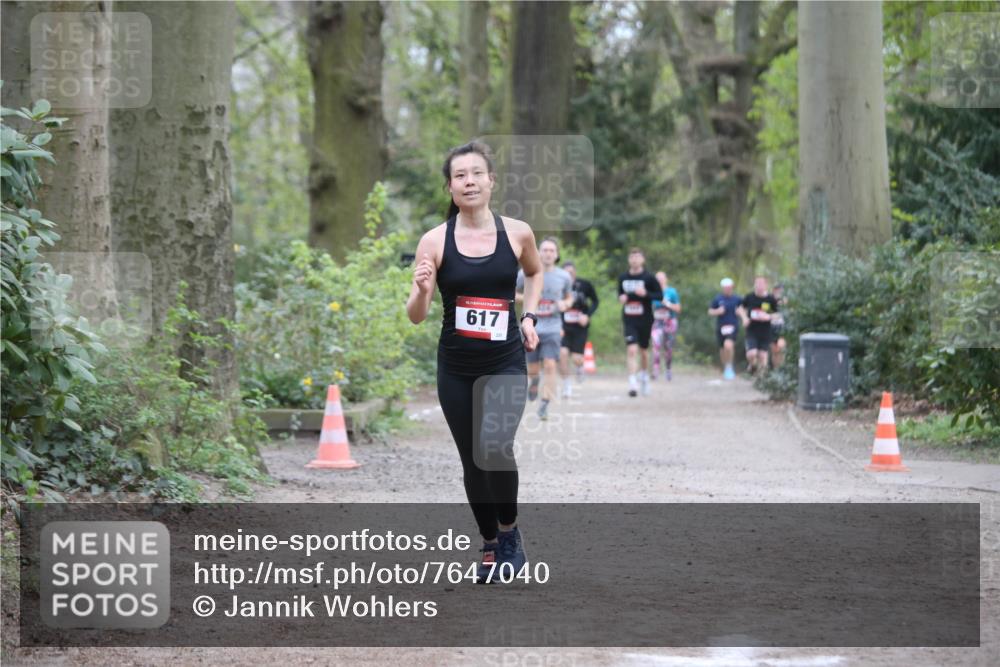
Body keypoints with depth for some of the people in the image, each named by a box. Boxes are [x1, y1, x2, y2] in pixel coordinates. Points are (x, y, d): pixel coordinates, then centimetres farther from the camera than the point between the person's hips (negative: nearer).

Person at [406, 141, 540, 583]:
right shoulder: (435, 241, -7)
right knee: (472, 461, 9)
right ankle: (490, 545, 31)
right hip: (456, 368, 1)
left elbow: (535, 272, 20)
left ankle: (509, 533, 2)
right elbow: (416, 317, -6)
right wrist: (421, 290, -27)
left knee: (496, 447, -22)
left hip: (506, 363, -1)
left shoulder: (517, 233, -3)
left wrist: (529, 317, 6)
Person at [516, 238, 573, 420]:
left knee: (550, 366, -13)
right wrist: (525, 298, -10)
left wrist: (565, 304, -6)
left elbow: (569, 297, 17)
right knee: (532, 369, 6)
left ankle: (544, 406, -8)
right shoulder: (526, 274, -2)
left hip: (552, 328, 0)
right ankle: (534, 381, 42)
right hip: (531, 327, 0)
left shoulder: (564, 277, 1)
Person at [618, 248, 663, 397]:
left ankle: (644, 376, 40)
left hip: (645, 320, -1)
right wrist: (621, 298, -3)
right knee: (631, 350, -14)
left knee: (643, 350, 14)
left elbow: (660, 295, -5)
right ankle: (633, 383, -19)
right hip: (629, 320, 1)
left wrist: (646, 294, -21)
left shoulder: (649, 278, -5)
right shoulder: (623, 278, 5)